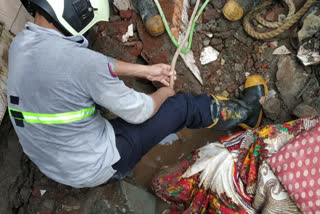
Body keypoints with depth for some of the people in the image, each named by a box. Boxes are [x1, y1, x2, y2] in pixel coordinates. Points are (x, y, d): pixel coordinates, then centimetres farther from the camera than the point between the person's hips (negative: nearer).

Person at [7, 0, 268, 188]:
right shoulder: (82, 62, -34)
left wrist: (146, 70, 14)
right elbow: (138, 112, -18)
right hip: (94, 168, -7)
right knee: (182, 106, 3)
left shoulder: (21, 43, -6)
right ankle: (245, 111, 32)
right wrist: (164, 93, 5)